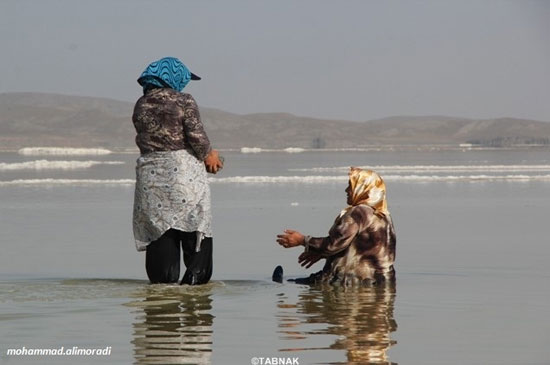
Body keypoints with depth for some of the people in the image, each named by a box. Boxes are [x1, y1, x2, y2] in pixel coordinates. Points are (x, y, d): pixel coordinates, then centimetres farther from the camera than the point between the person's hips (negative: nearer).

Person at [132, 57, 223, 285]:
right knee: (195, 226, 4)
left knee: (158, 230, 6)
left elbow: (143, 140, 10)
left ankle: (162, 278, 4)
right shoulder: (184, 102, -6)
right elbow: (196, 135, -12)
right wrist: (208, 156, 8)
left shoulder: (141, 105, 9)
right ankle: (196, 276, -1)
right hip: (184, 171, -4)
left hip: (150, 173, 4)